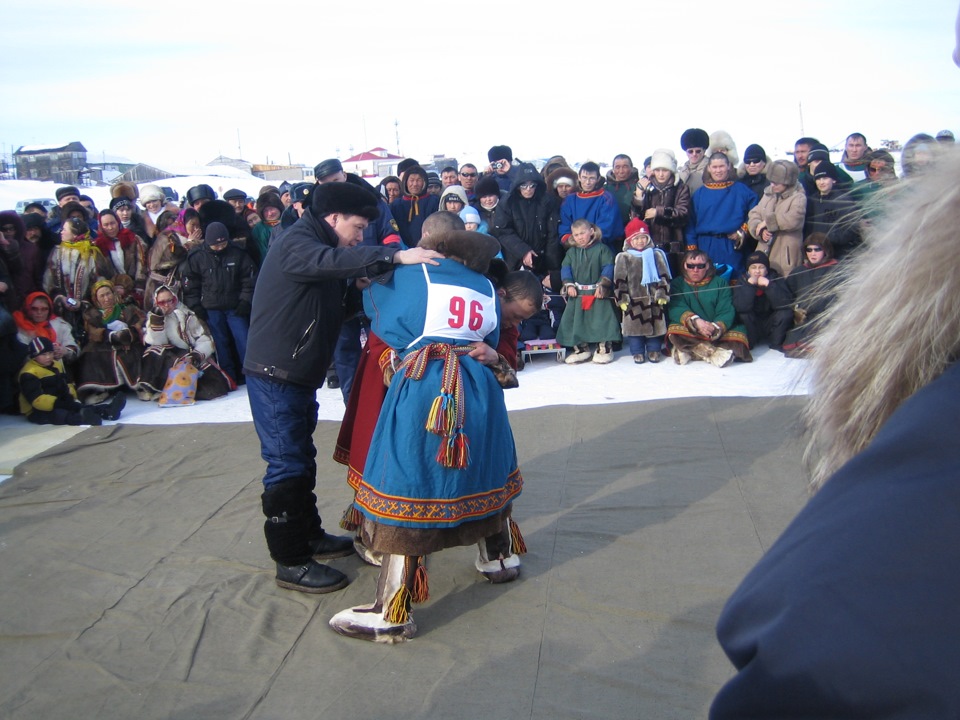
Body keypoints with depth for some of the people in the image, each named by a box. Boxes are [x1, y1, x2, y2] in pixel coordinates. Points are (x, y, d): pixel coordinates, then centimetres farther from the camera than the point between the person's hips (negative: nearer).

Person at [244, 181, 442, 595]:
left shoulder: (317, 246, 16)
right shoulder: (295, 244, -15)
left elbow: (339, 308, 13)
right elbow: (332, 261, -36)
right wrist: (395, 256, -42)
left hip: (301, 375, 10)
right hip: (275, 375, -10)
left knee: (302, 459, 20)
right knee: (287, 464, -4)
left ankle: (309, 536, 34)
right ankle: (291, 563, 5)